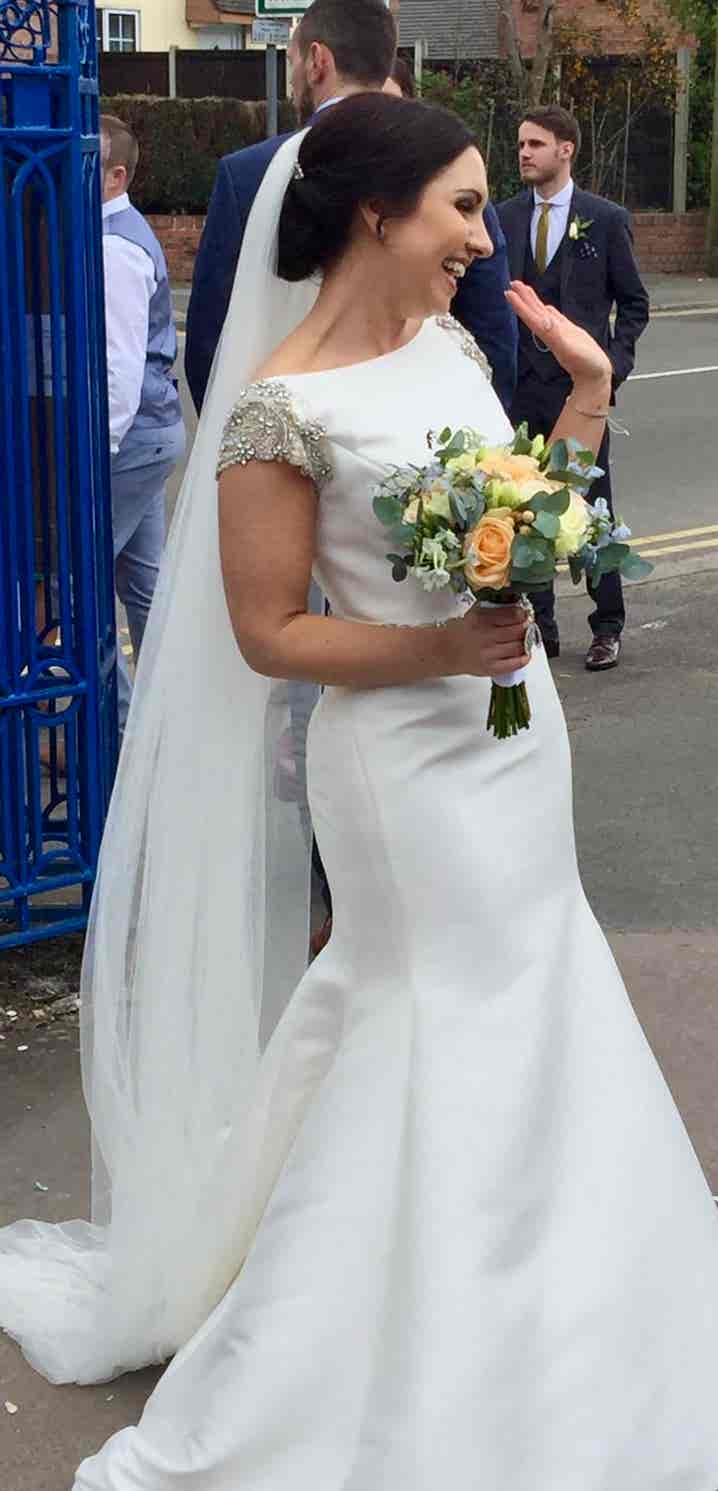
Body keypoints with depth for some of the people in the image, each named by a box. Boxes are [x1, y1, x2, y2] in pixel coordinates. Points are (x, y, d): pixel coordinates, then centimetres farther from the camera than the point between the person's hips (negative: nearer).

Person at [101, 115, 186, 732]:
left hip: (128, 434, -10)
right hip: (154, 429, 10)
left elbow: (119, 369, -23)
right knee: (146, 582, 15)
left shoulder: (112, 249, -18)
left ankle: (116, 732, 2)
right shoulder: (126, 230, 14)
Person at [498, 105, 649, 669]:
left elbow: (633, 302, 5)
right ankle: (539, 627, 17)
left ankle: (607, 628, 10)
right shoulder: (505, 218, 8)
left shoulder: (606, 219, 1)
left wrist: (615, 362, -7)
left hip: (580, 386, -3)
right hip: (518, 387, 3)